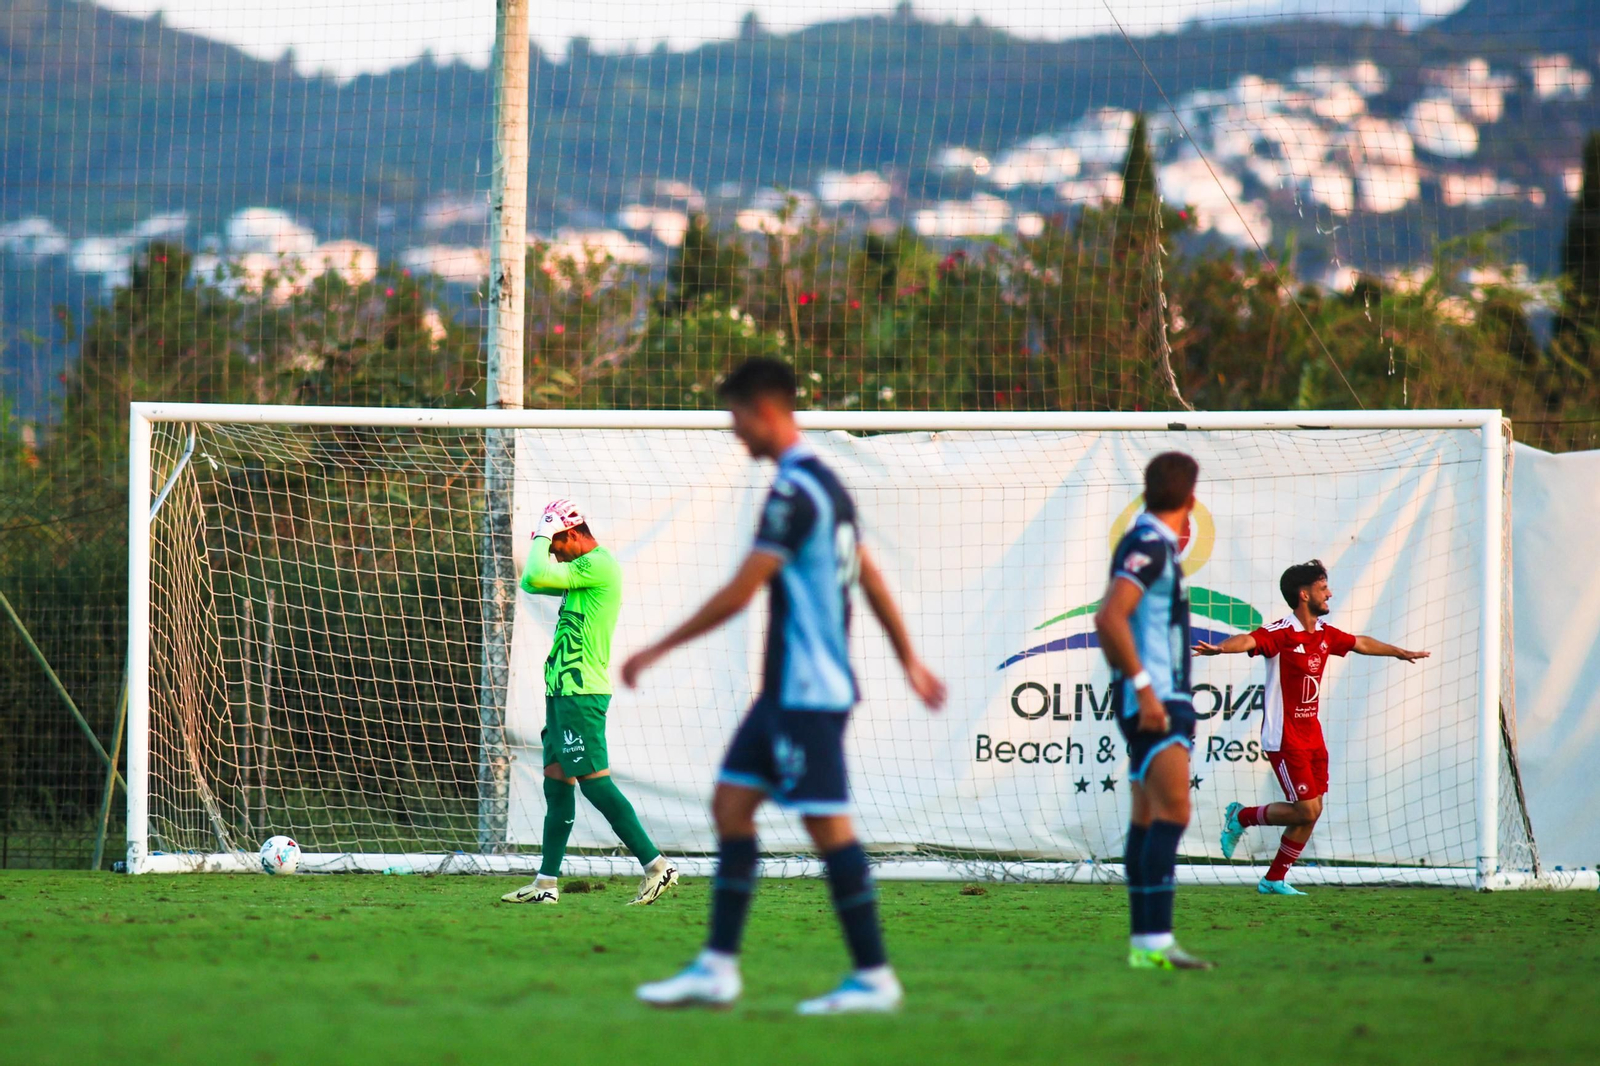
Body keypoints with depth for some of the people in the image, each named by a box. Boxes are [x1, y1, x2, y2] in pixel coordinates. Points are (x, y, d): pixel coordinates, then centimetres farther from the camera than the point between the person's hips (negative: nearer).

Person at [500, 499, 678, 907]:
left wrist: (543, 538, -6)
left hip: (580, 692, -11)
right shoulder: (585, 569, 18)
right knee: (556, 783, 10)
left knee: (595, 781, -13)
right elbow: (531, 583, 26)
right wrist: (543, 545, 12)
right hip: (564, 691, 11)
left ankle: (655, 865, -14)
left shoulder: (598, 564, -14)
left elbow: (537, 577, -22)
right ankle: (547, 882, 12)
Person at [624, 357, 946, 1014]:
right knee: (731, 804, 9)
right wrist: (909, 661, 28)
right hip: (788, 688, 10)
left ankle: (873, 978, -2)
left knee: (827, 825, -6)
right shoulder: (824, 484, 14)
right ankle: (717, 970, 8)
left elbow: (739, 593, -19)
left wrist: (657, 652, -12)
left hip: (807, 692, -10)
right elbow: (871, 579, 21)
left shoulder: (795, 492, -17)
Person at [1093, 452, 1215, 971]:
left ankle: (1144, 942, 11)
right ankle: (1156, 941, -24)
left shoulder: (1152, 544, 16)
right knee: (1172, 812, -17)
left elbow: (1109, 621, 28)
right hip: (1155, 701, -11)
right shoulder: (1149, 545, -14)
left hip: (1154, 699, 11)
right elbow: (1110, 619, -25)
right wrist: (1144, 688, -25)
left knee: (1148, 818, 9)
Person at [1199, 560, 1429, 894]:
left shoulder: (1325, 635, 9)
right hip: (1285, 738, -8)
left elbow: (1361, 644, 28)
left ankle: (1274, 879, 15)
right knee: (1307, 810, -11)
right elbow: (1250, 640, -35)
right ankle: (1241, 817, 11)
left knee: (1312, 811, 5)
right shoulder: (1282, 633, -16)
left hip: (1312, 737, 8)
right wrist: (1220, 648, -56)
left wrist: (1401, 652, 42)